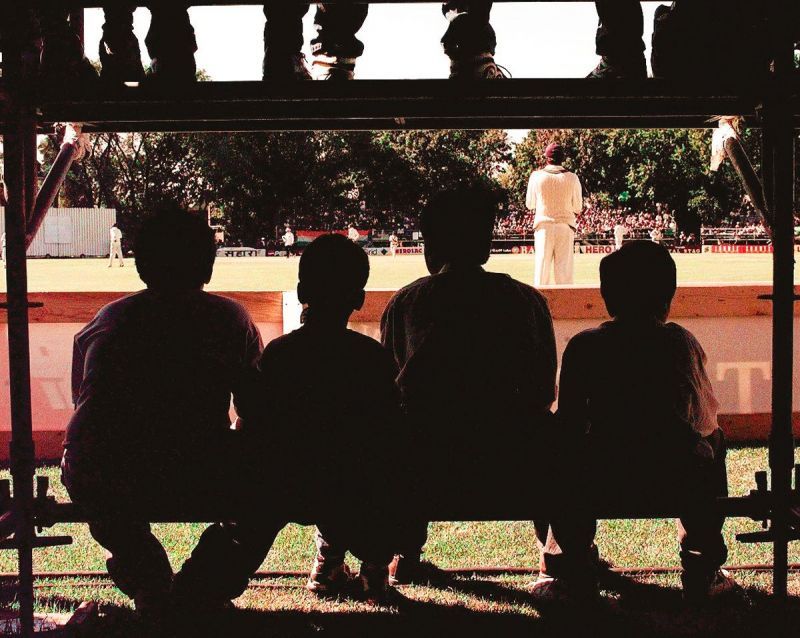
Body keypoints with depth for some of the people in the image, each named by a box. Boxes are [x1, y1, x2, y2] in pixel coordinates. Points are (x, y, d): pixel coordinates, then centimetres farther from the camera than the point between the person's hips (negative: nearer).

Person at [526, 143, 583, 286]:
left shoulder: (537, 176, -2)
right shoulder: (572, 178, -2)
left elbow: (530, 204, 8)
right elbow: (578, 208, 3)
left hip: (544, 225, 0)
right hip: (566, 225, 0)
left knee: (542, 265, 3)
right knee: (564, 268, 2)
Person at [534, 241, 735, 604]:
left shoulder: (583, 345, -2)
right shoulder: (680, 342, 1)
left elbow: (568, 427, 1)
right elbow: (706, 421, 9)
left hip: (602, 483, 0)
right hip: (676, 484, 1)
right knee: (713, 440, 34)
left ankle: (571, 570, 29)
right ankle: (703, 571, 33)